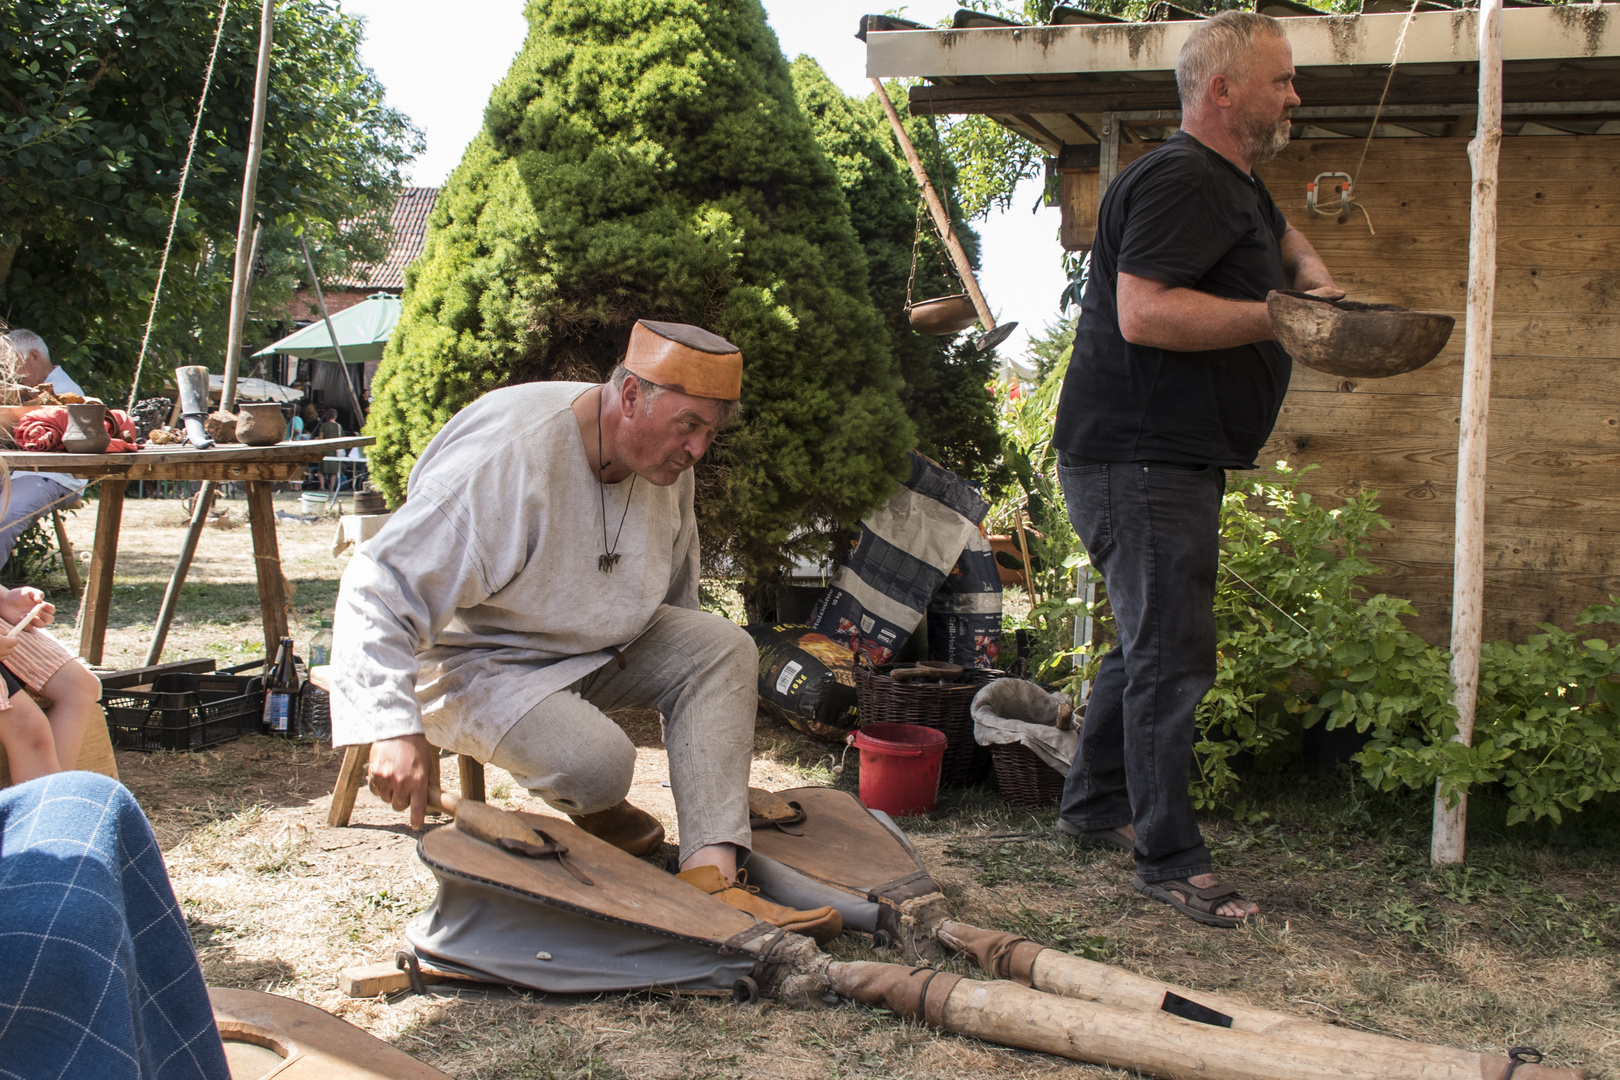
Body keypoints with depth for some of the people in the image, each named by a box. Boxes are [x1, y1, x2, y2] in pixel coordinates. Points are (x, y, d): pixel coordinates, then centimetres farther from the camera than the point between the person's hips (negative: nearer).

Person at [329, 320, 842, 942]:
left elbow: (674, 593, 16)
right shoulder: (509, 459, -30)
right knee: (595, 761, -32)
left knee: (725, 649, -15)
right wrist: (394, 728, -41)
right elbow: (383, 589, -32)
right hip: (481, 661, -7)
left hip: (603, 643, 8)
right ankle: (600, 815, 10)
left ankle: (710, 875, -25)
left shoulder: (666, 459, -4)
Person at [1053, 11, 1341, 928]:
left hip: (1177, 460, 11)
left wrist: (1311, 270, 20)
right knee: (1173, 656, -8)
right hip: (1139, 462, -11)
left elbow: (1279, 233, 43)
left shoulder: (1236, 186, 19)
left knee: (1153, 642, 19)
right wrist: (1284, 318, -23)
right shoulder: (1182, 180, -16)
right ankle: (1173, 861, 1)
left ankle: (1096, 803, 33)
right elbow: (1143, 312, -28)